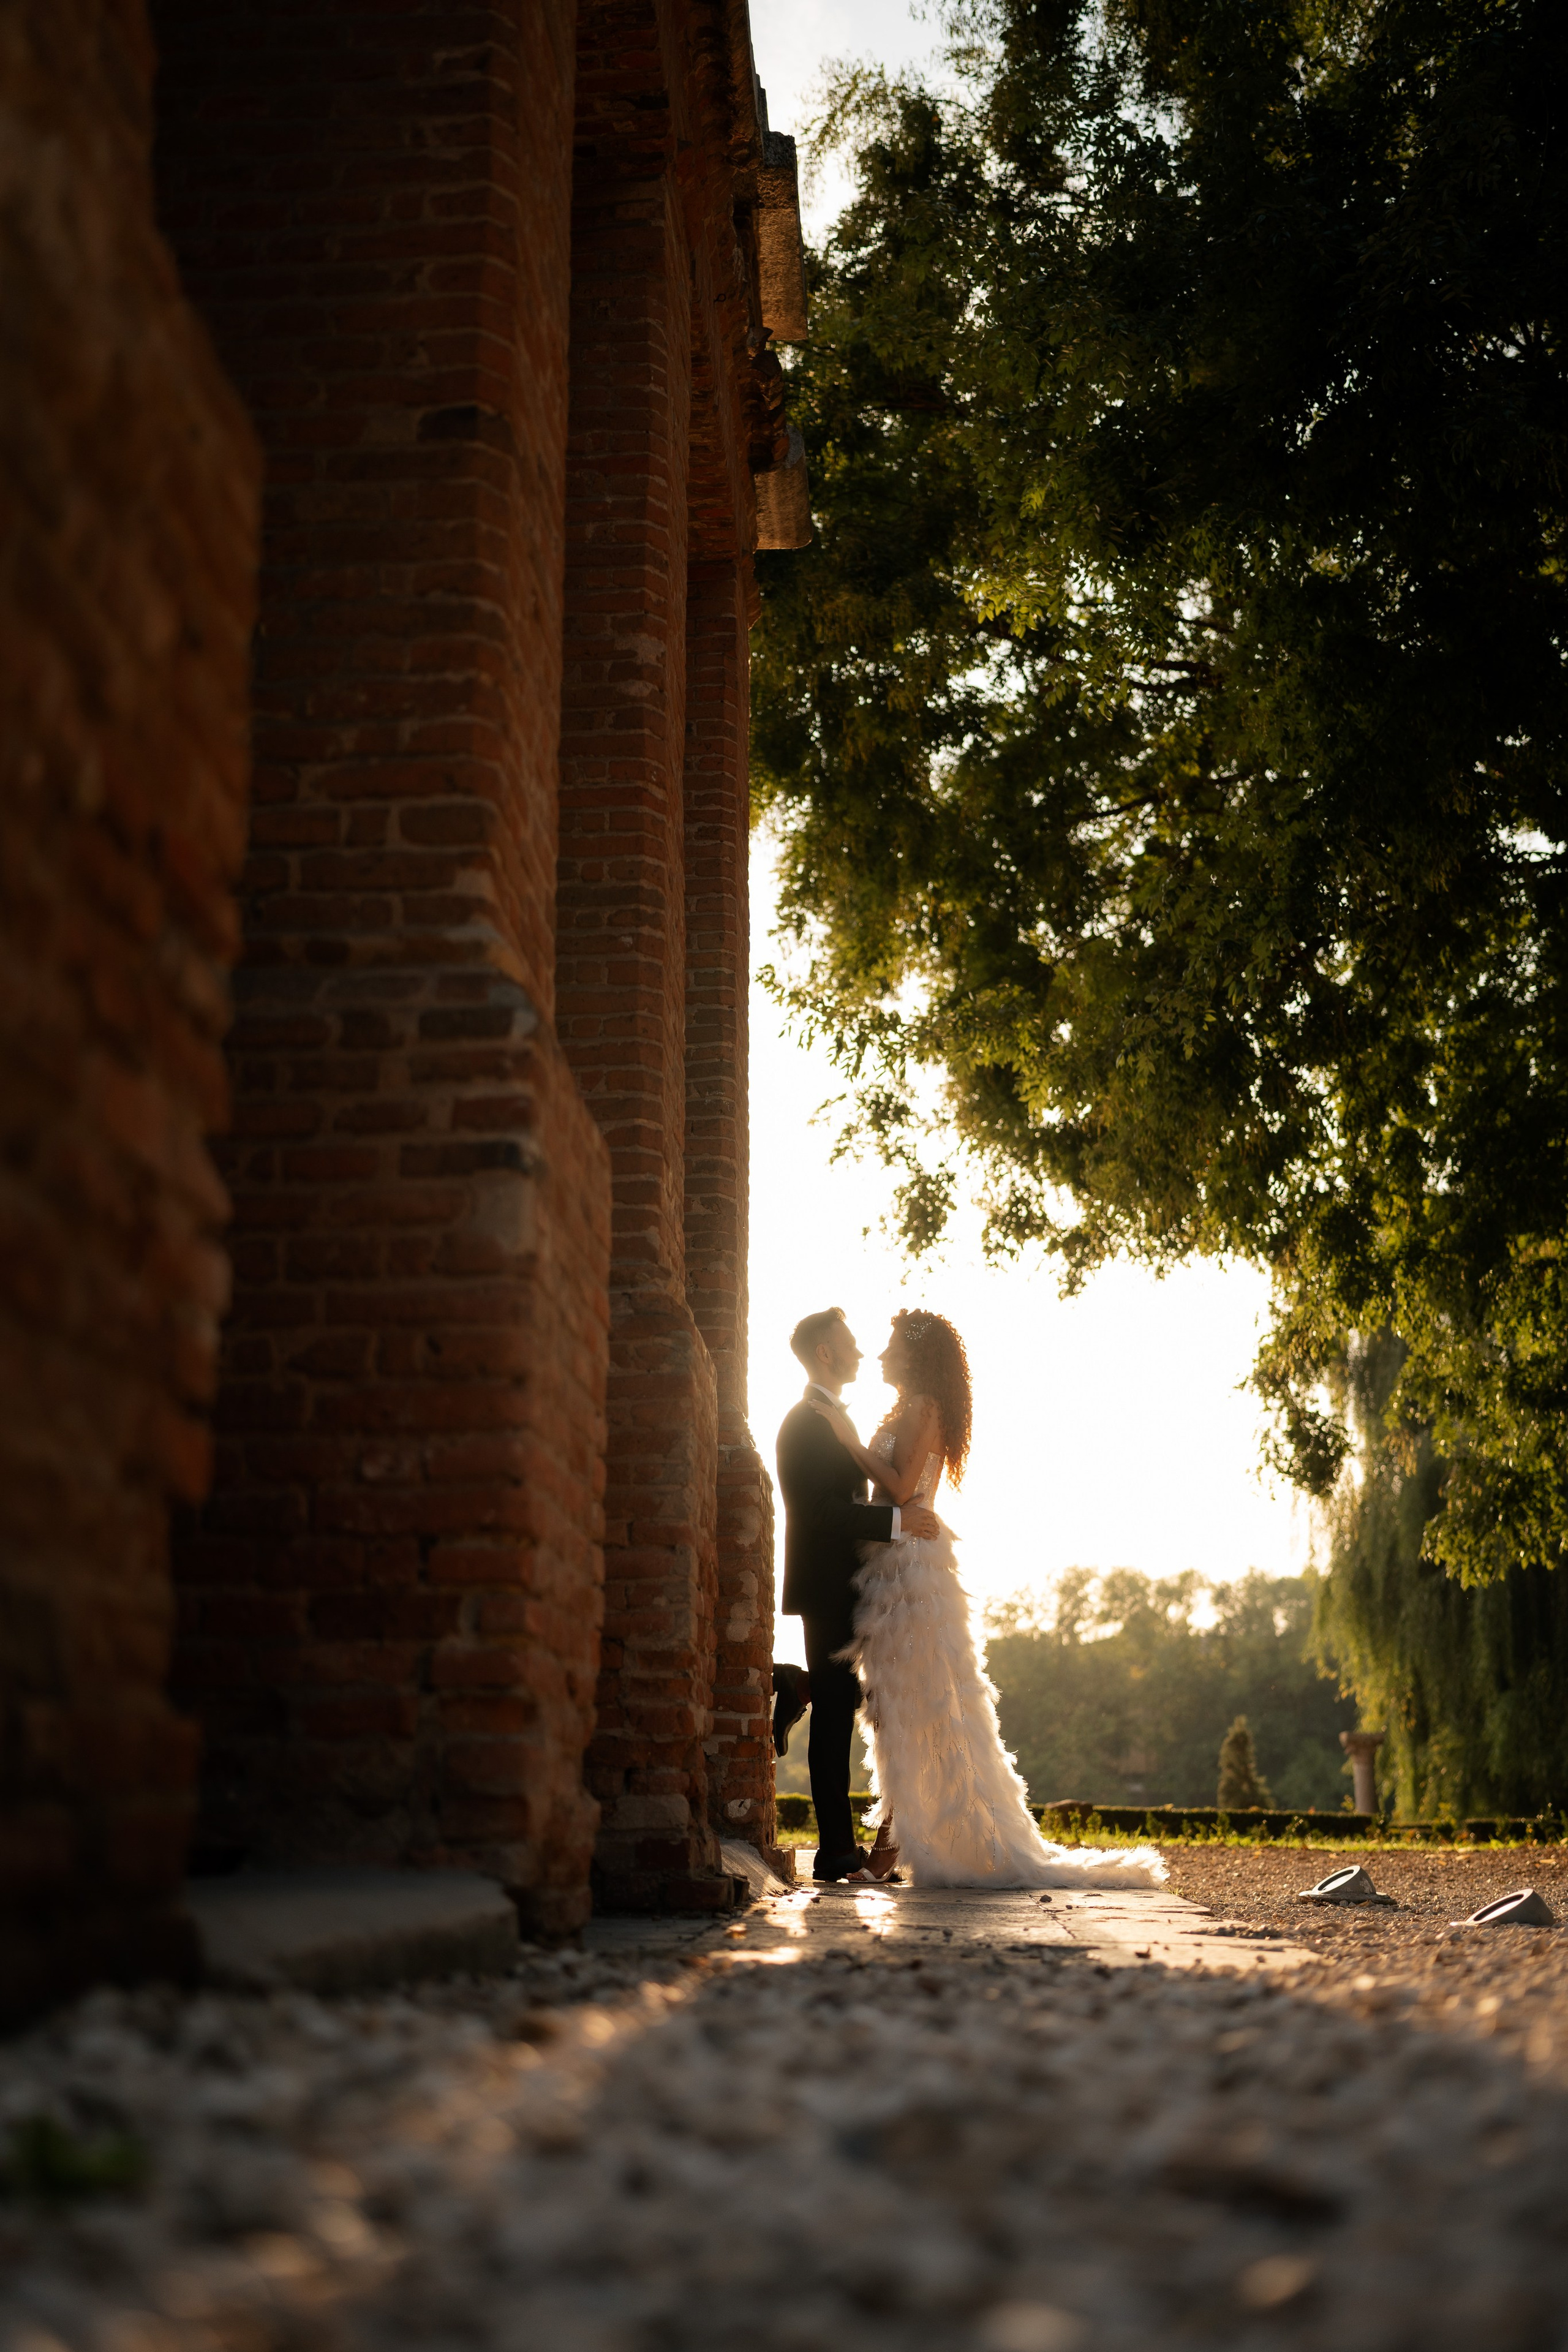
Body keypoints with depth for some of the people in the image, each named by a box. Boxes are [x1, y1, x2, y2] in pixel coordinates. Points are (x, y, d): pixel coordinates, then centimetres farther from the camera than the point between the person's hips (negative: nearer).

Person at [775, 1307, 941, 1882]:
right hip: (827, 1590, -10)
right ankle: (835, 1849, -8)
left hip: (840, 1591, 10)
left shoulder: (831, 1419, 20)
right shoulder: (807, 1421, -12)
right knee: (833, 1713, -9)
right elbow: (819, 1510, -22)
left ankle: (839, 1844, 15)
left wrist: (902, 1521, 13)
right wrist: (897, 1520, -21)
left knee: (837, 1713, 11)